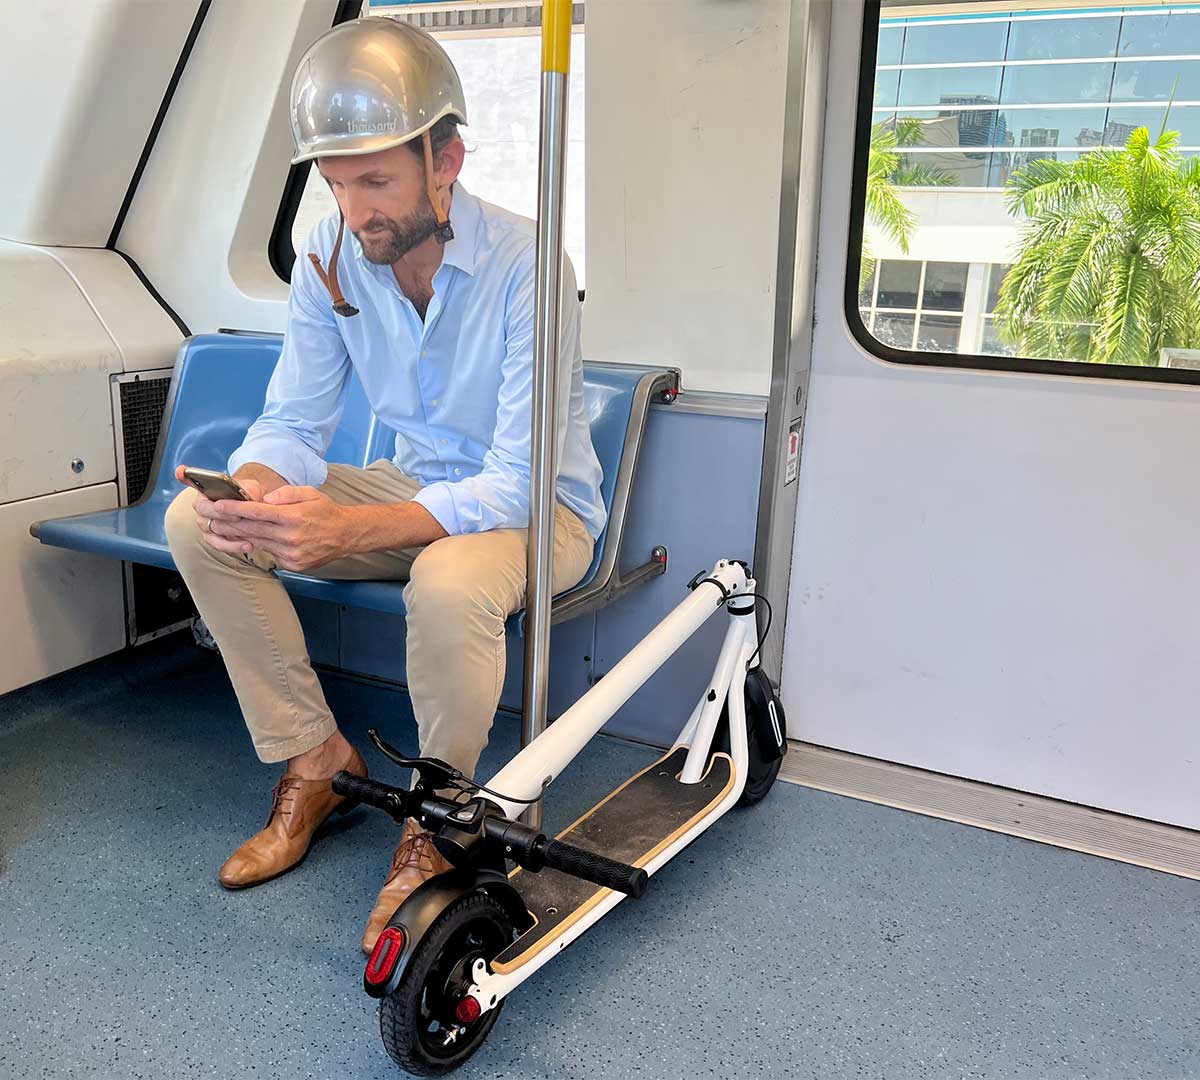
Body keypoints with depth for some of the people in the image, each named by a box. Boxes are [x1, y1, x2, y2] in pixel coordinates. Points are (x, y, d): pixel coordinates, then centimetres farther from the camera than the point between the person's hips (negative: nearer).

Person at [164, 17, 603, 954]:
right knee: (197, 520, -10)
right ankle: (316, 760, 2)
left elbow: (519, 483, -29)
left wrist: (350, 529, -43)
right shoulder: (332, 258, -8)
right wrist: (254, 488, -30)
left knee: (449, 581, -40)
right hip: (416, 490, 6)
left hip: (539, 508, -5)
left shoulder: (523, 265, -25)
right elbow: (293, 424, -4)